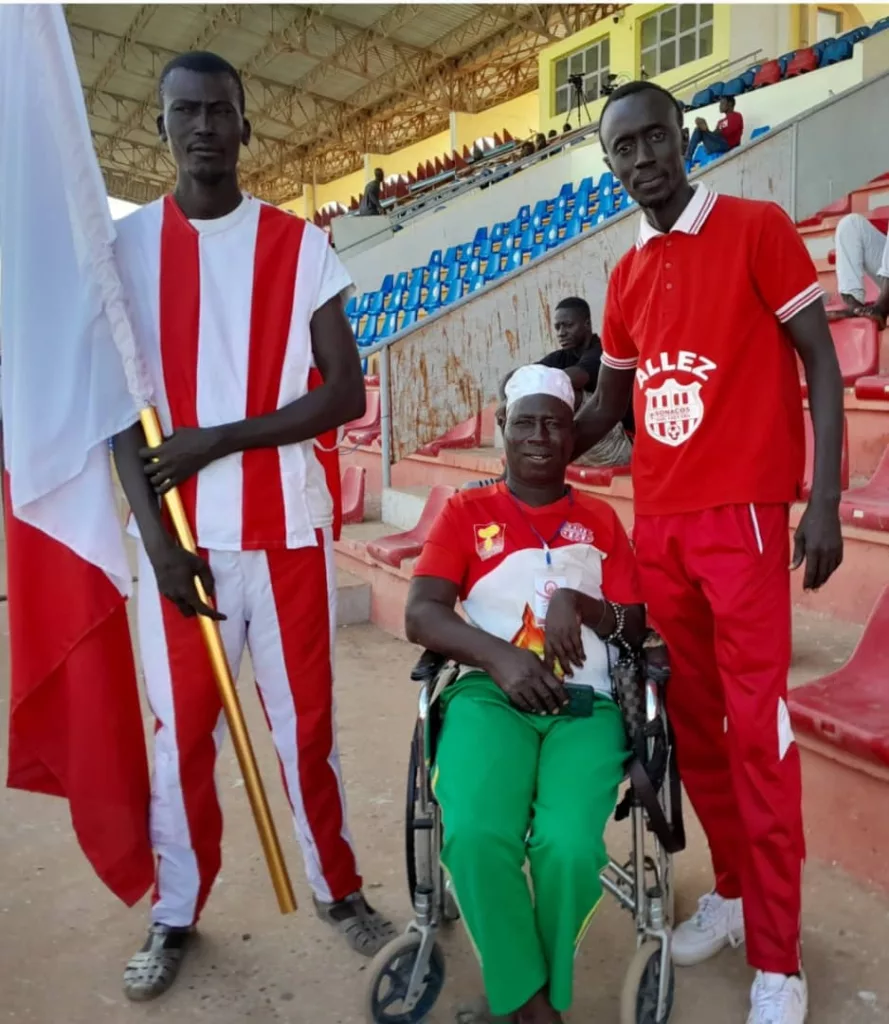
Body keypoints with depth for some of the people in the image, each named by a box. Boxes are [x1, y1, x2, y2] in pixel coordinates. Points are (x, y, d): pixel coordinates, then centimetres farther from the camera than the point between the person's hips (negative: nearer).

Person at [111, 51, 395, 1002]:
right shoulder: (122, 245, 5)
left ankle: (338, 888, 28)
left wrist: (218, 439, -12)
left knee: (305, 721, 8)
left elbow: (345, 394, -3)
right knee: (181, 729, 8)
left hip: (286, 526, 0)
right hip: (178, 532, 1)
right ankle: (174, 915, 27)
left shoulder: (299, 245, 3)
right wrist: (157, 536, -8)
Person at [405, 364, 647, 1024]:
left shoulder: (601, 520, 17)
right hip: (490, 695, 0)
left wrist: (578, 604, -9)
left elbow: (636, 627, 12)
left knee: (569, 844, -28)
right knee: (475, 834, -30)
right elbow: (420, 615, 0)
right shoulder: (466, 512, 12)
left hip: (584, 704, 1)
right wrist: (499, 657, -16)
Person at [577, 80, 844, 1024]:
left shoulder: (757, 229, 0)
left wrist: (825, 502, -13)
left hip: (742, 517, -5)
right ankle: (733, 892, 30)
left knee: (757, 730, -3)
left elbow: (821, 364, -4)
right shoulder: (626, 276, 14)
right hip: (656, 525, 6)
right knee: (689, 721, 11)